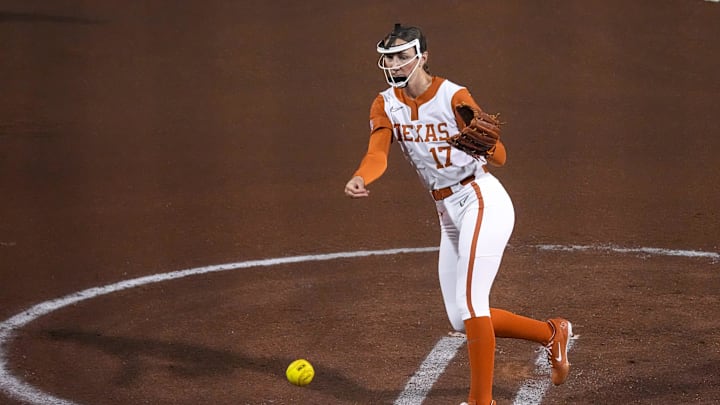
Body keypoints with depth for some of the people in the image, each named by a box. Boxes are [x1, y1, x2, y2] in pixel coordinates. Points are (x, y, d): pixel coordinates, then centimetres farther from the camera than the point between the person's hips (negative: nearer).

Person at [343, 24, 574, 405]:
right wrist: (360, 178, -38)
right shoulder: (386, 105, 2)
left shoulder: (454, 97, -16)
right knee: (461, 318, 10)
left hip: (482, 203, -8)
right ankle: (551, 334, 26)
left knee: (468, 305, -15)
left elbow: (499, 158, -20)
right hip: (448, 215, 8)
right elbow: (377, 153, -15)